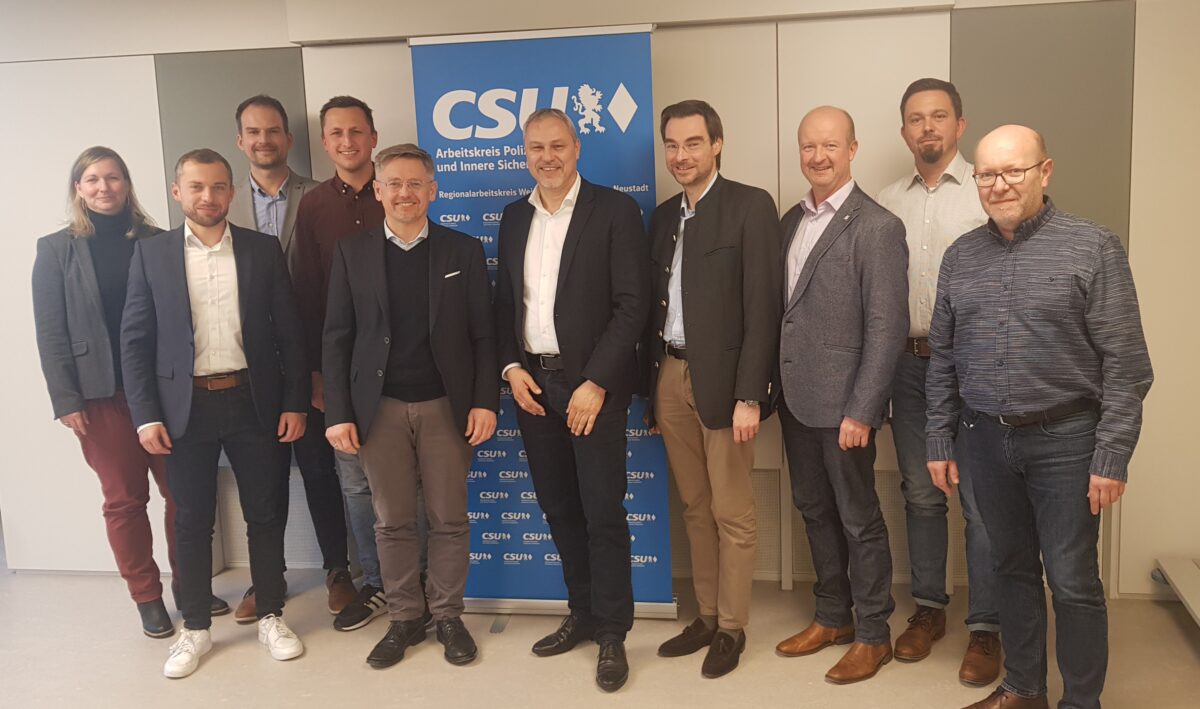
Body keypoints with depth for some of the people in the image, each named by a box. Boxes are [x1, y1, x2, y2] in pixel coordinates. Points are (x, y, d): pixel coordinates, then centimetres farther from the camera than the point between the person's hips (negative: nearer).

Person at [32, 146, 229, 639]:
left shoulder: (156, 242, 5)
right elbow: (51, 332, -1)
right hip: (102, 396, -1)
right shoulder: (56, 250, 2)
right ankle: (147, 598, 19)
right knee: (124, 500, 7)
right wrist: (66, 401, -7)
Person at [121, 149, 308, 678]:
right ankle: (195, 628, 25)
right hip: (186, 406, 0)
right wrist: (146, 415, -6)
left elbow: (289, 332, 3)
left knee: (265, 515, 8)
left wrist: (295, 403, -1)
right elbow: (136, 339, 1)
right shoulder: (151, 252, 2)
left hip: (253, 402, 0)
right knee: (192, 522, 9)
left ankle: (271, 617, 25)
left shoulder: (263, 249, 3)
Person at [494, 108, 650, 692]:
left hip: (591, 383, -5)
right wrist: (511, 368, -1)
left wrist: (595, 382, -16)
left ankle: (612, 632, 14)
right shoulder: (514, 218, 12)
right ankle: (583, 613, 29)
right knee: (558, 509, 13)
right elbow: (504, 301, 14)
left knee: (603, 512, 0)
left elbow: (633, 303, -11)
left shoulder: (615, 210, -5)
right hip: (531, 382, 5)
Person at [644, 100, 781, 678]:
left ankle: (732, 628, 19)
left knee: (732, 513, 4)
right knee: (694, 507, 14)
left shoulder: (750, 206, -7)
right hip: (670, 376, 6)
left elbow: (762, 306, -12)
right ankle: (706, 616, 27)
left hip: (722, 379, -6)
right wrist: (651, 385, 9)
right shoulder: (663, 215, 13)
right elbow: (653, 303, 13)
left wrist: (749, 395, -16)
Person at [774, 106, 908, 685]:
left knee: (859, 519, 6)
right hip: (796, 397, 7)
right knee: (814, 510, 17)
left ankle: (873, 635, 23)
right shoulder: (791, 220, 10)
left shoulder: (877, 227, -12)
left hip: (842, 402, -7)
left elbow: (886, 328, -15)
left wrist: (861, 412, -18)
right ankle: (832, 617, 34)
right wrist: (774, 386, 8)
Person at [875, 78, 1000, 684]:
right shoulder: (887, 202, 9)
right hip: (908, 362, 4)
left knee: (981, 499, 1)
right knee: (920, 494, 14)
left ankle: (985, 627, 15)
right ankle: (928, 607, 29)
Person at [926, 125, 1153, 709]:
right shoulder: (960, 256, 7)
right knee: (1011, 568, 16)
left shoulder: (1093, 248, -7)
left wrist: (1112, 456, -12)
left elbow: (1125, 364, -9)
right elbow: (942, 358, 11)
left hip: (1065, 440, -4)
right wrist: (940, 441, 8)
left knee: (1073, 582, 3)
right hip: (984, 438, 4)